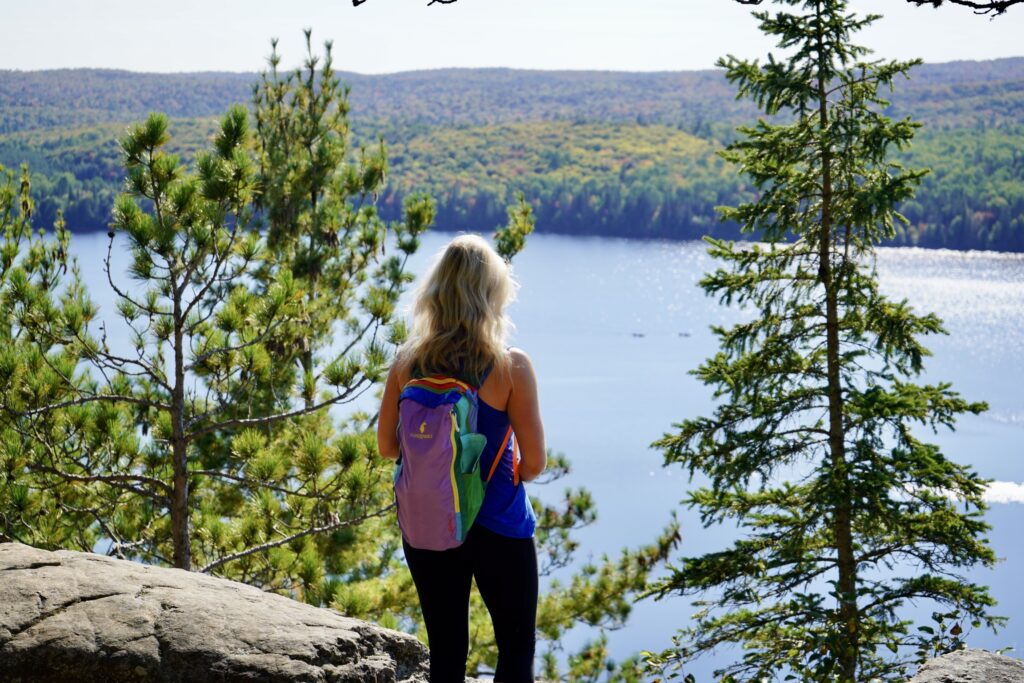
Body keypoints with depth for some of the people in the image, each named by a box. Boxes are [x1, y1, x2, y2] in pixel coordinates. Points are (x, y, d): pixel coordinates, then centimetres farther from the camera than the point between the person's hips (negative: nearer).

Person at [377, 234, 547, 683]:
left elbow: (387, 446, 2)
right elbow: (534, 462, -13)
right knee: (517, 646, 12)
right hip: (498, 524, -3)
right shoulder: (510, 368, -16)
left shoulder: (408, 362, -6)